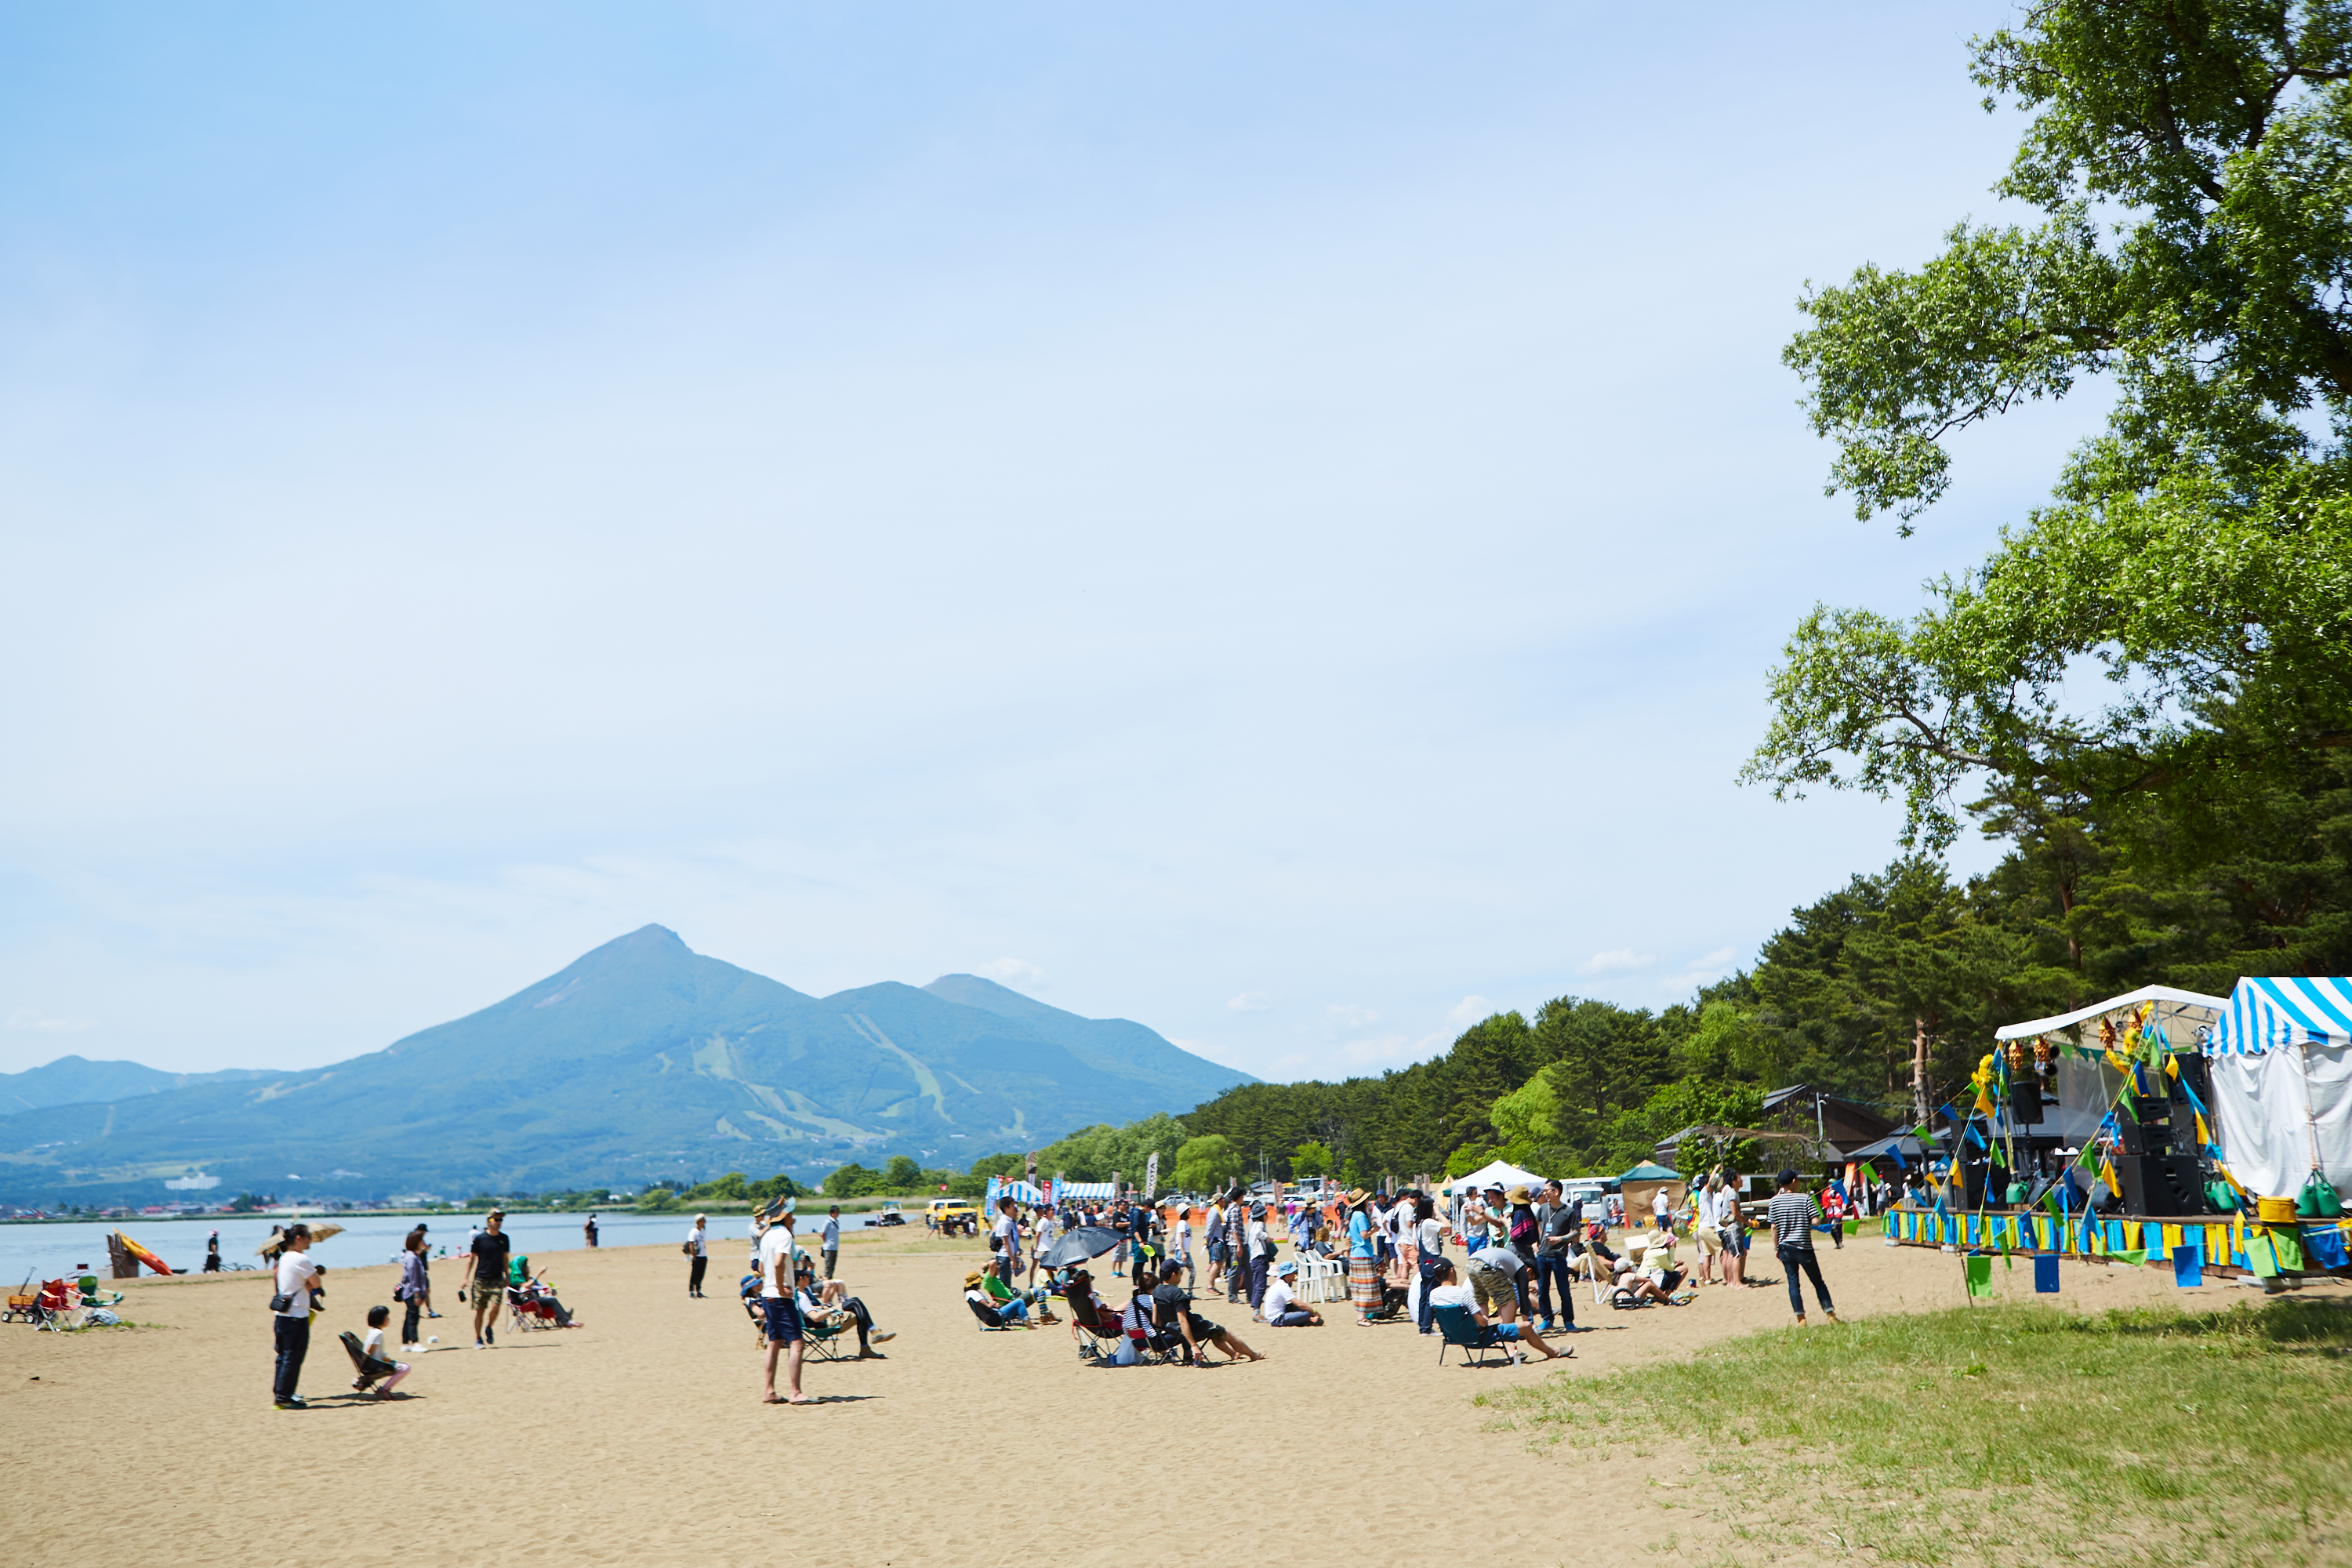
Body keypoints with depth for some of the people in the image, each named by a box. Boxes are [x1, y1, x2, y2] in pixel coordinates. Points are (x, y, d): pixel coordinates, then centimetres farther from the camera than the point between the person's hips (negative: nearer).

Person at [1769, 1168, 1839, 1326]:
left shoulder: (1774, 1201, 0)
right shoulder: (1806, 1198, -8)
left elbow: (1774, 1227, 3)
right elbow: (1815, 1221, -14)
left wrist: (1776, 1248, 12)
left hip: (1785, 1248, 2)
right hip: (1804, 1248, -2)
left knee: (1793, 1283, 6)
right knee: (1818, 1282, 11)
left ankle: (1800, 1318, 2)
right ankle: (1830, 1313, 11)